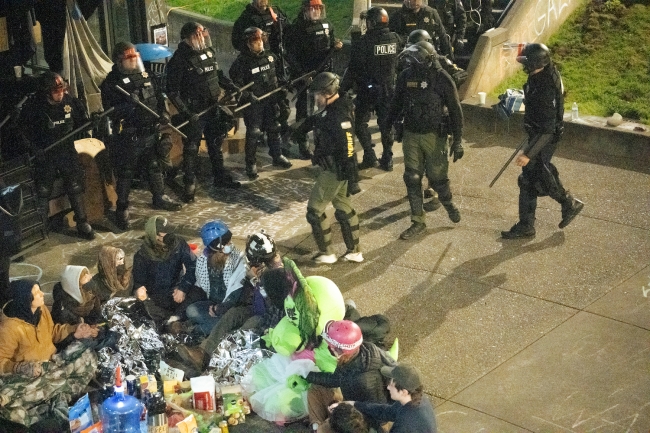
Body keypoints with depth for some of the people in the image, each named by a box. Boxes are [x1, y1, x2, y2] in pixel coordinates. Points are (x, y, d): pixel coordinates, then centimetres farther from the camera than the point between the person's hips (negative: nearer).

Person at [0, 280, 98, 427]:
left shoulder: (41, 310, 0)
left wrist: (75, 330, 2)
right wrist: (21, 368, -37)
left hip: (50, 363, 7)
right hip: (26, 376, -7)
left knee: (87, 355, -8)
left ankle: (61, 399, -19)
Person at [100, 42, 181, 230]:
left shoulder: (145, 76, 9)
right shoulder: (112, 83, -11)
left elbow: (159, 96, 19)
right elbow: (110, 109, -18)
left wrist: (163, 113, 2)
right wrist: (126, 107, -35)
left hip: (151, 133, 6)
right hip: (128, 137, -6)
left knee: (155, 166, 20)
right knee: (125, 174, 2)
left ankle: (160, 197, 38)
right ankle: (122, 209, 12)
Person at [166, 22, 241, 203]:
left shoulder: (209, 52, 3)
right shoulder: (179, 60, -18)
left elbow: (218, 74, 19)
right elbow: (173, 92, -17)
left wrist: (232, 88, 7)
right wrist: (187, 113, -24)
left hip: (214, 108, 7)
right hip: (195, 112, -6)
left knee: (216, 144, 19)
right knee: (191, 149, 2)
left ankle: (221, 177, 35)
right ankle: (189, 185, 12)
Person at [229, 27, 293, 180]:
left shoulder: (270, 57, 2)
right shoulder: (241, 62, -15)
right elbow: (236, 84, -16)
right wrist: (248, 95, -26)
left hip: (271, 101, 5)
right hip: (253, 103, -5)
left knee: (274, 129, 16)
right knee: (253, 133, -2)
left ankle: (277, 156, 34)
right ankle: (251, 163, 12)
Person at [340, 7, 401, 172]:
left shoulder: (363, 42, -17)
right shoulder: (395, 39, -2)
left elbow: (353, 69, -14)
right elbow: (399, 63, 7)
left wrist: (343, 88, -6)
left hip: (368, 90, -4)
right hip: (389, 89, 5)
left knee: (360, 123, 9)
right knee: (386, 124, 13)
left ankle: (370, 156, 1)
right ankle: (387, 159, 16)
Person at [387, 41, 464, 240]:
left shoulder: (442, 79, -14)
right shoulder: (406, 76, -3)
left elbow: (455, 111, -9)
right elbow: (397, 104, 11)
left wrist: (458, 140, -10)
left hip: (434, 136, -4)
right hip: (411, 135, 4)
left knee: (437, 177, 4)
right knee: (412, 179, 5)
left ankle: (448, 203, 38)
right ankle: (418, 222, 16)